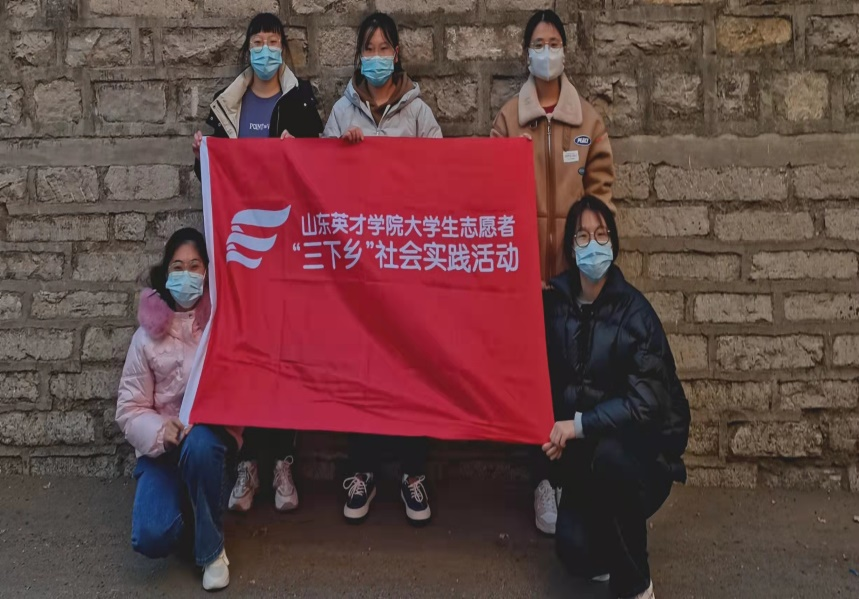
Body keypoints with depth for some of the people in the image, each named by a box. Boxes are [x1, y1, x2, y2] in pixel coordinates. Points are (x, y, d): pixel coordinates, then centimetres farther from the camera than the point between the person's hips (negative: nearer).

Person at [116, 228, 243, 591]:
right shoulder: (148, 335, -1)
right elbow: (129, 408, 0)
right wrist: (159, 431, -20)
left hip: (211, 436, -1)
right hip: (163, 447, 1)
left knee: (199, 445, -39)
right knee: (152, 538, -24)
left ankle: (212, 551, -15)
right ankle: (189, 509, 15)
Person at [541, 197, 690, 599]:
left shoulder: (634, 310, -15)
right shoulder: (555, 302, -4)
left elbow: (645, 401, -20)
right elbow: (546, 375, 5)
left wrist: (579, 425, -25)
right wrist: (555, 430, -10)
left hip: (642, 446, -3)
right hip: (584, 453, 3)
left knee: (610, 454, -38)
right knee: (574, 550, -19)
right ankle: (616, 541, 21)